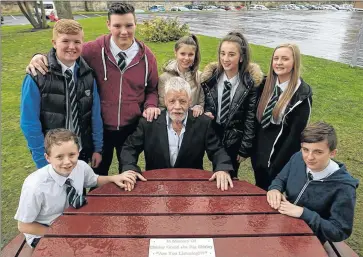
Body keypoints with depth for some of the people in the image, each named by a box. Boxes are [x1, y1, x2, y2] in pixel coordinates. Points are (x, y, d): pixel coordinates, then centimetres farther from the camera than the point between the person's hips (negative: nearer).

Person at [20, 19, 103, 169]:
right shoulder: (37, 77, -15)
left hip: (82, 152, 3)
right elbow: (29, 122, -12)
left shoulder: (87, 74, -5)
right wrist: (42, 161, -11)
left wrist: (97, 148, 1)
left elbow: (95, 114, 0)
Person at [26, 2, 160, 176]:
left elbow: (152, 89, 5)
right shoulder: (95, 49, -15)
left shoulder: (146, 55, -6)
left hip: (131, 128, 2)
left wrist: (150, 106, -15)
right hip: (100, 127, -1)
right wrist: (40, 57, -24)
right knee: (99, 175, 24)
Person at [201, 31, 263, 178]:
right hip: (213, 135, 3)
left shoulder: (251, 81, -16)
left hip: (234, 140, -3)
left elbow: (251, 119, -13)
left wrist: (244, 149, -11)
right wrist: (206, 113, -14)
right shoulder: (210, 76, -7)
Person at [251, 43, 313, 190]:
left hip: (281, 158, -5)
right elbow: (257, 119, 4)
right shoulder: (266, 84, -1)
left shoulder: (302, 94, -15)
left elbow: (295, 134, -16)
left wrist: (276, 165, -15)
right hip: (259, 153, 5)